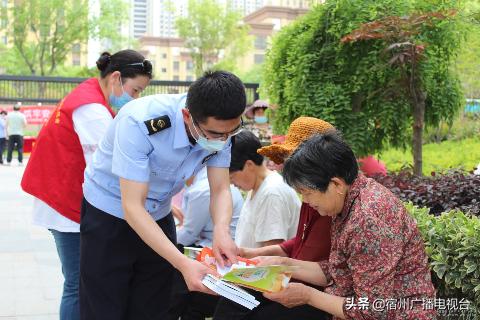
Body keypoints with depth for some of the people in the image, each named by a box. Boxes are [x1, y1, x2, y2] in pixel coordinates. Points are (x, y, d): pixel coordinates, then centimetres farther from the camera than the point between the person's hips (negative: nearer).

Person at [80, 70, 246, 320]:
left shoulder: (220, 125, -17)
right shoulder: (139, 123, -35)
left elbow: (220, 190, -11)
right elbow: (132, 206, -33)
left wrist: (221, 230, -34)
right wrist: (183, 263, -41)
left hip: (158, 216, 5)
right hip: (110, 215, -5)